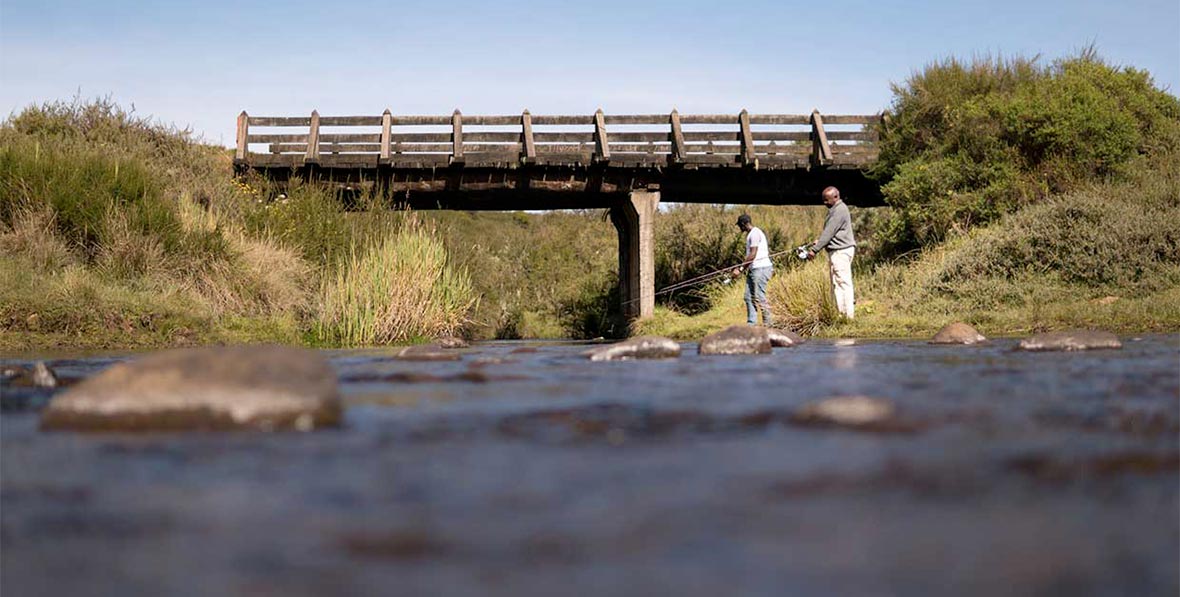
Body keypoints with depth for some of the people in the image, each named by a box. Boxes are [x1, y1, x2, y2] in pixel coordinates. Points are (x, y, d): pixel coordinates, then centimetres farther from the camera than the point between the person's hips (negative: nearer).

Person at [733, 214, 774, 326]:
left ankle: (768, 323, -4)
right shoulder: (750, 234, 20)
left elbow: (752, 255, -16)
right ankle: (751, 322, 9)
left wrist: (740, 267, -13)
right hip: (754, 269, 10)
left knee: (759, 297, -9)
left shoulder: (754, 233, -11)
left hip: (760, 268, -10)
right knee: (749, 297, 7)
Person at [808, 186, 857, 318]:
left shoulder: (839, 211, -16)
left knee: (843, 282, -9)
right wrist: (818, 240, 9)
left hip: (841, 251, -11)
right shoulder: (835, 209, 17)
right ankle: (841, 312, 14)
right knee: (837, 283, 11)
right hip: (836, 251, 11)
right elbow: (828, 231, 24)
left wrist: (815, 249, -18)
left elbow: (829, 232, -19)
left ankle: (848, 315, -9)